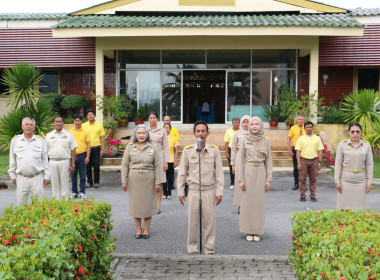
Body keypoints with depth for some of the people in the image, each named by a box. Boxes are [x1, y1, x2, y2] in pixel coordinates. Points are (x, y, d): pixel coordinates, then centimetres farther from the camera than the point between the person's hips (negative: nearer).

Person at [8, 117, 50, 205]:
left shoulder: (41, 141, 5)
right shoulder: (15, 140, 7)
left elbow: (45, 160, 8)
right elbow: (12, 160, 11)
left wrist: (46, 176, 5)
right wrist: (13, 176, 9)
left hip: (37, 178, -1)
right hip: (21, 178, 1)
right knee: (21, 202, 6)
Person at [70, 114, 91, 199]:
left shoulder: (85, 132, 2)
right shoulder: (70, 132, 6)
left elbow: (88, 145, 0)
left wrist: (87, 157, -7)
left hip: (82, 155, -1)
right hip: (72, 155, 2)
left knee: (82, 175, 3)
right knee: (73, 175, 8)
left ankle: (82, 192, 12)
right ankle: (74, 192, 18)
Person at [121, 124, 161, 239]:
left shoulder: (153, 148, 0)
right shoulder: (130, 147, 3)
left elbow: (157, 166, -1)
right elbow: (125, 165, 3)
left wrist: (157, 182, -5)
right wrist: (124, 181, -2)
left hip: (148, 179, -1)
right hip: (134, 179, 1)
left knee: (148, 203, 6)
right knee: (135, 203, 6)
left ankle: (146, 228, 20)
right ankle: (138, 229, 20)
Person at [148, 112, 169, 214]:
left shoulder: (162, 131, 4)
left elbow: (166, 147, 3)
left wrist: (166, 162, -3)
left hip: (159, 157, -1)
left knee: (159, 182, -1)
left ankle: (158, 205, 5)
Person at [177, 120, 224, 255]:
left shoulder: (214, 150, -1)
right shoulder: (188, 150, -1)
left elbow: (219, 173, 3)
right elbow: (182, 173, 6)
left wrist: (219, 192, 0)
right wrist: (180, 192, 5)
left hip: (209, 191, 0)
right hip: (193, 191, 0)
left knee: (209, 221, 5)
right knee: (192, 221, 6)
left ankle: (209, 249, 20)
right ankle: (192, 249, 21)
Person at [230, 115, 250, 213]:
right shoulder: (237, 134, 5)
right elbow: (233, 149, 6)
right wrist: (233, 164, 2)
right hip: (240, 159, -1)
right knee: (239, 181, -1)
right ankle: (240, 205, 7)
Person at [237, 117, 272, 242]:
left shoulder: (266, 141, 3)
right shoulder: (245, 141, 0)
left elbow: (268, 161, 5)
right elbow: (241, 160, 1)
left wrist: (268, 179, 0)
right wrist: (240, 179, -4)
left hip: (261, 172, 1)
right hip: (248, 172, -1)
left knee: (260, 201, 5)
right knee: (247, 201, 3)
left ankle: (257, 231, 16)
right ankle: (249, 231, 15)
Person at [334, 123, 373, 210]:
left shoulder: (366, 145, 3)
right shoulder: (342, 145, 0)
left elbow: (369, 164, 5)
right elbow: (338, 164, 1)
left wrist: (369, 181, 1)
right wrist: (337, 181, -4)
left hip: (360, 181, 1)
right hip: (345, 180, -1)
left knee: (359, 206, 2)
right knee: (344, 207, 0)